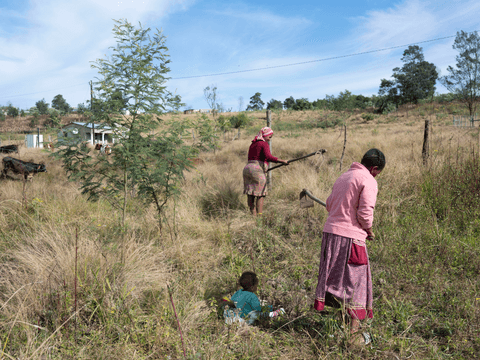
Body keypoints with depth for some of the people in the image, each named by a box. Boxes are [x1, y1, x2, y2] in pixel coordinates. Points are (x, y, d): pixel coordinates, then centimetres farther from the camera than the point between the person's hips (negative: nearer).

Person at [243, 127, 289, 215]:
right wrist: (282, 161, -20)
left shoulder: (253, 144, 21)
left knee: (250, 193, 7)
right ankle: (259, 214, -4)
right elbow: (269, 157, -20)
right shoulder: (264, 144, -4)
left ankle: (253, 214, 10)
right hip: (257, 170, -8)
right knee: (260, 194, -1)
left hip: (247, 168, 8)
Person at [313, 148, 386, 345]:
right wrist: (369, 231, 3)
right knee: (356, 284, 4)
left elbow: (329, 204, 20)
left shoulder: (343, 176, 17)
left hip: (330, 232, 7)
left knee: (331, 279, 15)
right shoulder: (368, 181, -7)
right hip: (350, 237, -7)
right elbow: (365, 213, -14)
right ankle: (353, 332, 9)